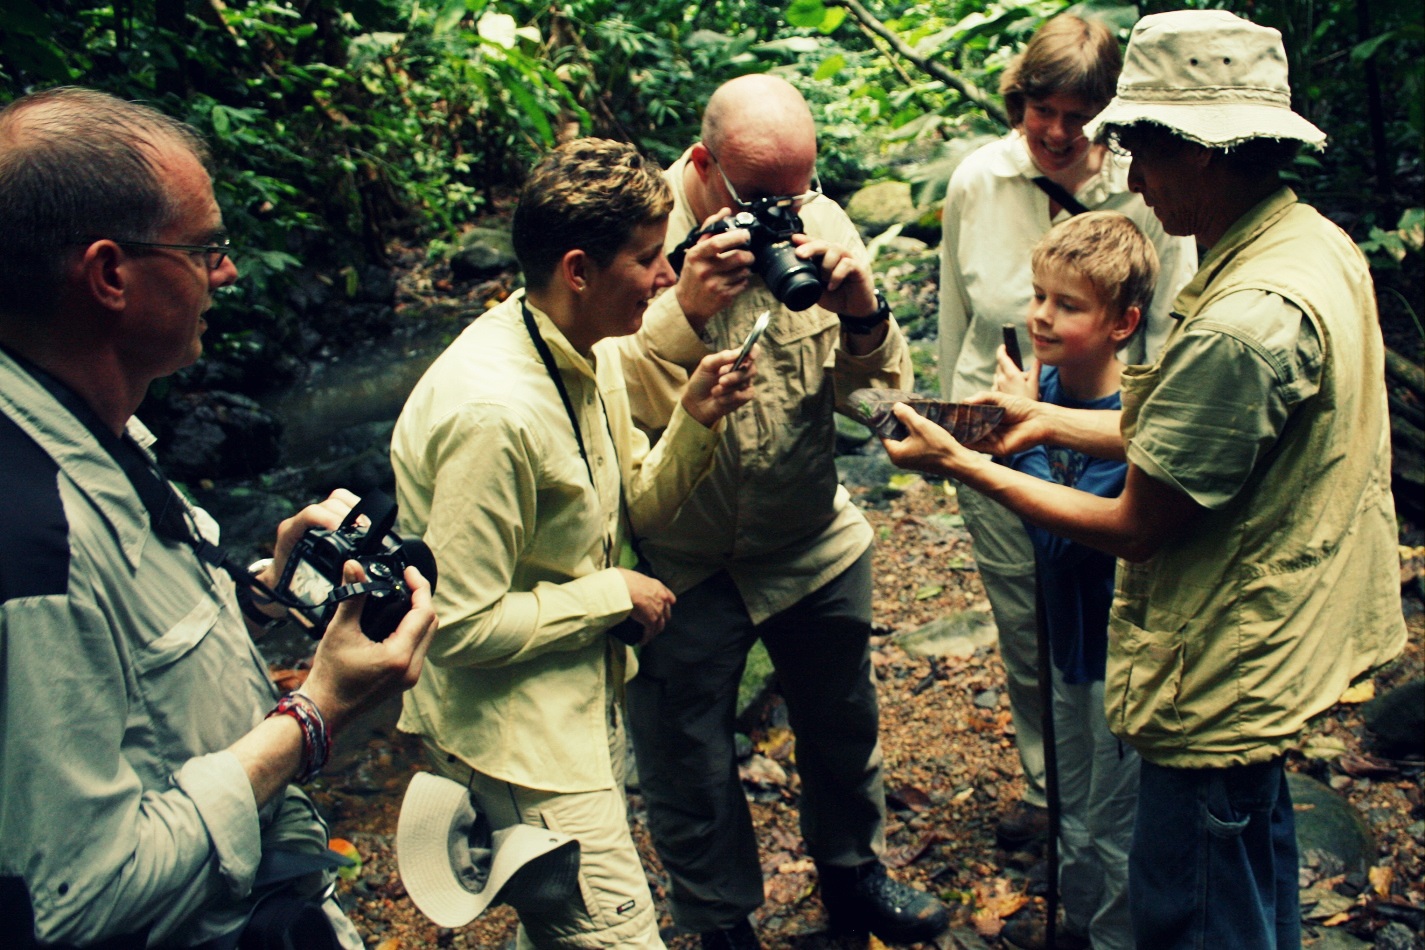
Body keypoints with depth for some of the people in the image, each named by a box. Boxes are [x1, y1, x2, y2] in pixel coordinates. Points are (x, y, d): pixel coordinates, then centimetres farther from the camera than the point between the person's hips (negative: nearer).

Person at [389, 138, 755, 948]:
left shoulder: (591, 356, -1)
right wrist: (613, 593, -18)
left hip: (590, 696, 10)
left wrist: (695, 422, -9)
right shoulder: (494, 411, -31)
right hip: (512, 724, -9)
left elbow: (636, 509, 8)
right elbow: (465, 627, -28)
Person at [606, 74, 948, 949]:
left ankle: (853, 873, 51)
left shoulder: (820, 220, -7)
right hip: (680, 558, -3)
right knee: (688, 761, 12)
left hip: (813, 540, 4)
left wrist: (863, 313, -24)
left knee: (844, 721, 22)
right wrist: (686, 311, -35)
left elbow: (875, 386, -4)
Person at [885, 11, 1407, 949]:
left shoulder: (1245, 324, -31)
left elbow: (1134, 528, -21)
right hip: (1280, 639, 10)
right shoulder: (1318, 242, 0)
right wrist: (1049, 420, 6)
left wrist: (967, 465, -13)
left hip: (1223, 680, -10)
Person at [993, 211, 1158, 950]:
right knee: (1075, 810, 28)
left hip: (1122, 649, -8)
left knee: (1116, 826, 13)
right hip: (1071, 636, 8)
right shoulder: (1048, 382, -6)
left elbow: (1060, 533, -32)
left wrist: (1023, 425, -28)